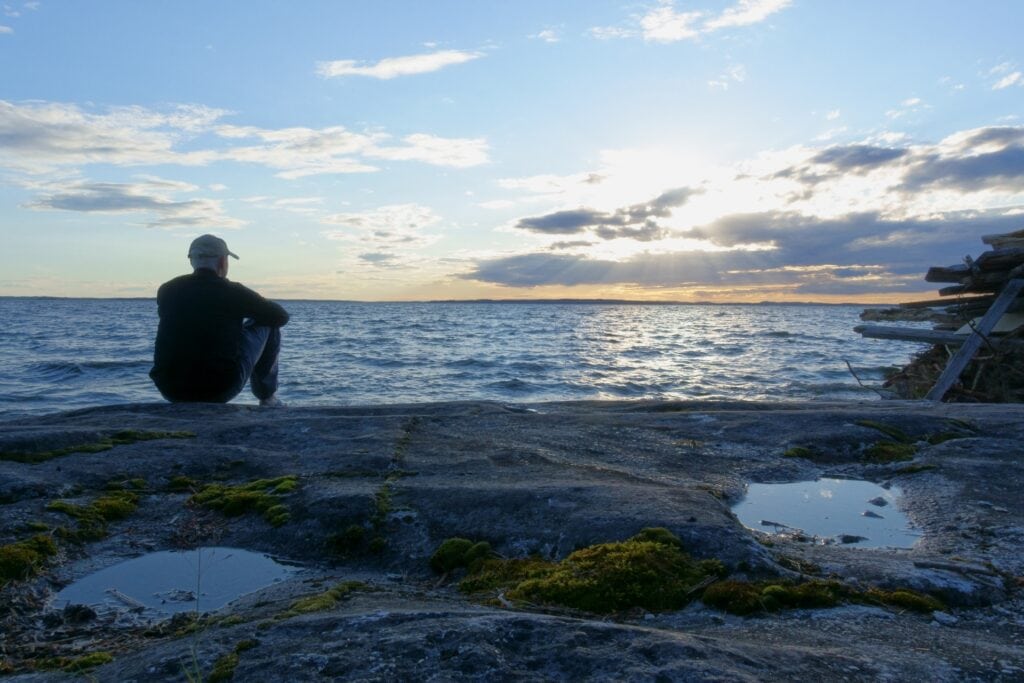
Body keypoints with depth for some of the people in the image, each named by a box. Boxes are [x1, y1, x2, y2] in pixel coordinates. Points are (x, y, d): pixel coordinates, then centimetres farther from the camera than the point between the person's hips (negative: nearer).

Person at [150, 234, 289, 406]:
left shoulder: (166, 291, 6)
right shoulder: (232, 291, -6)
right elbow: (281, 316, 6)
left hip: (170, 391, 4)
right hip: (220, 390, -4)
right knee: (267, 326, 15)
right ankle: (267, 397, 26)